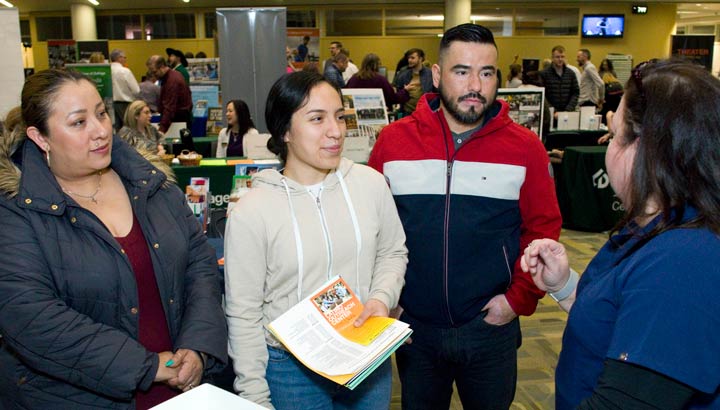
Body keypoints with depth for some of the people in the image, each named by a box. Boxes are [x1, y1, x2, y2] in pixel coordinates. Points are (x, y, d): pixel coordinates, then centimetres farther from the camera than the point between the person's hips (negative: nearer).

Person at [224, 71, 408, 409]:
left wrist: (382, 297, -9)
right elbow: (243, 314, -9)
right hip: (290, 369, -3)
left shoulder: (370, 182, -6)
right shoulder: (251, 212, -15)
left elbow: (393, 252, 9)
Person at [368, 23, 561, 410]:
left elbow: (543, 230, -1)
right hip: (412, 326, 1)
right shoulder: (392, 140, -5)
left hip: (492, 326, 0)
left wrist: (519, 298, -7)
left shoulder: (525, 147, -6)